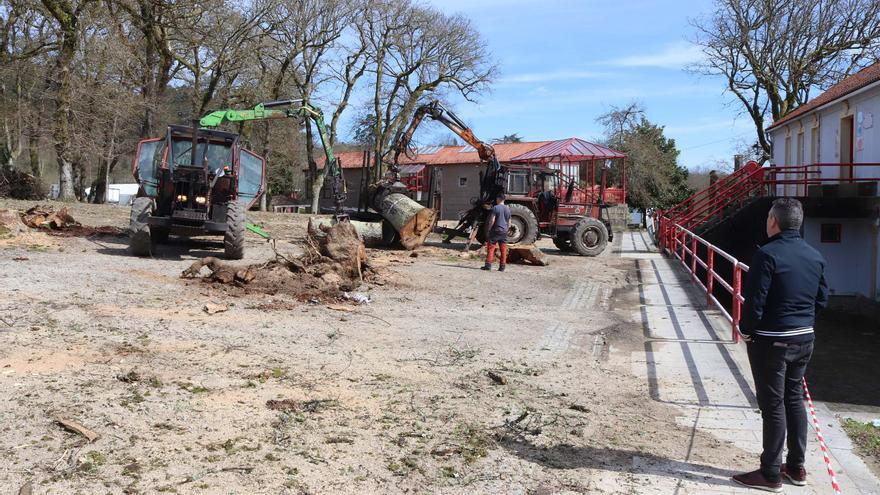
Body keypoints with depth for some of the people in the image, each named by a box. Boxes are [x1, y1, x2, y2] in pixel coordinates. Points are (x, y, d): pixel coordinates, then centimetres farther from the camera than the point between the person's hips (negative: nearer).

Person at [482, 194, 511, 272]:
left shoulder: (495, 208, -8)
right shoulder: (508, 209, 11)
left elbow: (492, 220, -14)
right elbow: (509, 223, 14)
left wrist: (489, 229, -5)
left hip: (496, 230, -5)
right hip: (504, 231, 5)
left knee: (491, 248, -2)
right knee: (503, 249, 7)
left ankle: (488, 264, -7)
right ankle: (502, 266, 8)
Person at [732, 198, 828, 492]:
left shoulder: (768, 254, -18)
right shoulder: (815, 256, 5)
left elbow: (754, 301, -20)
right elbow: (822, 299, 11)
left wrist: (746, 331, -6)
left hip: (771, 342, -7)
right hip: (804, 339, 7)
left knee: (773, 405, 1)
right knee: (794, 399, 18)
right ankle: (796, 468, 28)